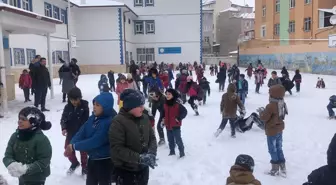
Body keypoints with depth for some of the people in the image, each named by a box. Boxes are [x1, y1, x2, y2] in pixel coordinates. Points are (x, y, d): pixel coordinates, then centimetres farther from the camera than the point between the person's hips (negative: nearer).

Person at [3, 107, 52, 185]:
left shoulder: (42, 139, -26)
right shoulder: (15, 136, -7)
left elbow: (43, 162, -26)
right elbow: (7, 156, -8)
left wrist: (26, 169, -36)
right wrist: (11, 164, -30)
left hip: (37, 179, -6)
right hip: (22, 177, 6)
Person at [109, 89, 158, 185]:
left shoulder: (145, 118, -2)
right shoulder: (118, 122, -21)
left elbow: (152, 138, 4)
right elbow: (117, 149, -23)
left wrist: (152, 152, -16)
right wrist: (139, 158, -28)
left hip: (143, 168, 6)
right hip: (125, 170, -6)